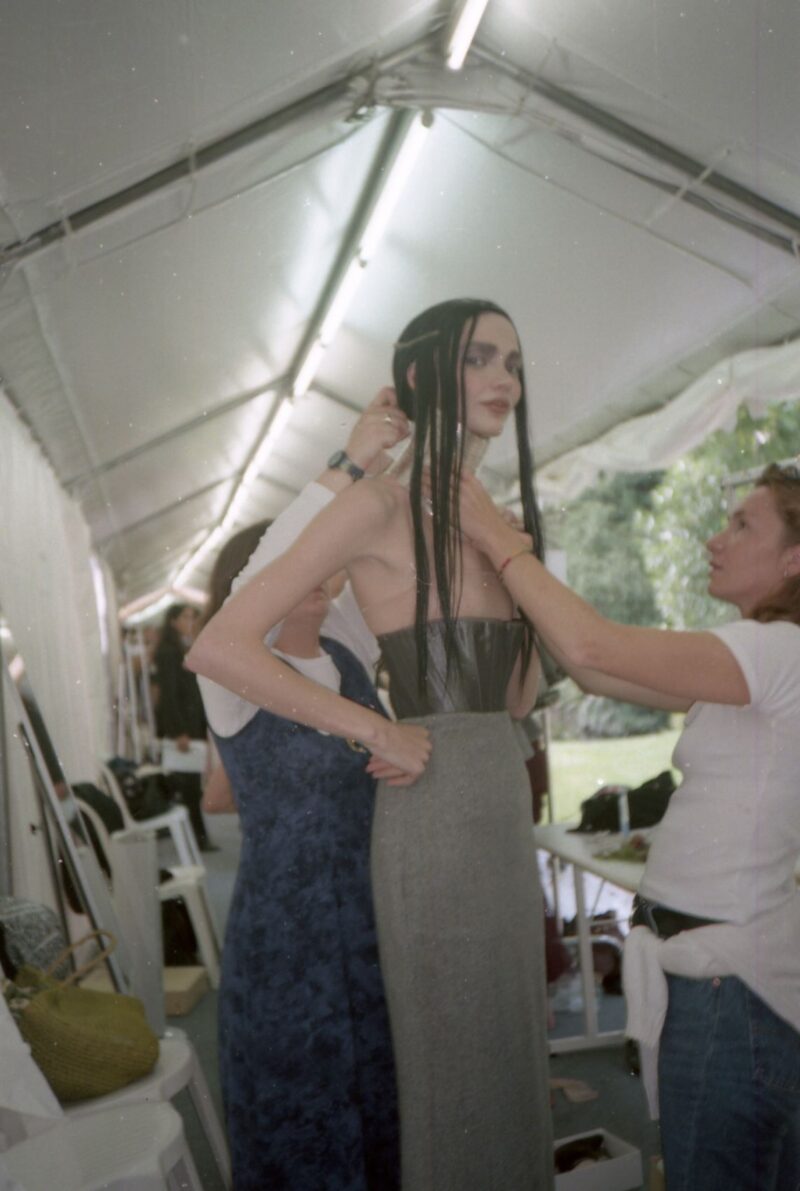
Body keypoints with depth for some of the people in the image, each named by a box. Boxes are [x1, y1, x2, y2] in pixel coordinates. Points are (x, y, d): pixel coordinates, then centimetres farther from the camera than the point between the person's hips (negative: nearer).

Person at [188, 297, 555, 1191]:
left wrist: (518, 561, 7)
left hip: (502, 813, 8)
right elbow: (217, 648, -19)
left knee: (509, 1056, 21)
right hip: (434, 819, -8)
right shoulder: (380, 505, -12)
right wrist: (377, 730, -17)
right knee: (455, 1068, 8)